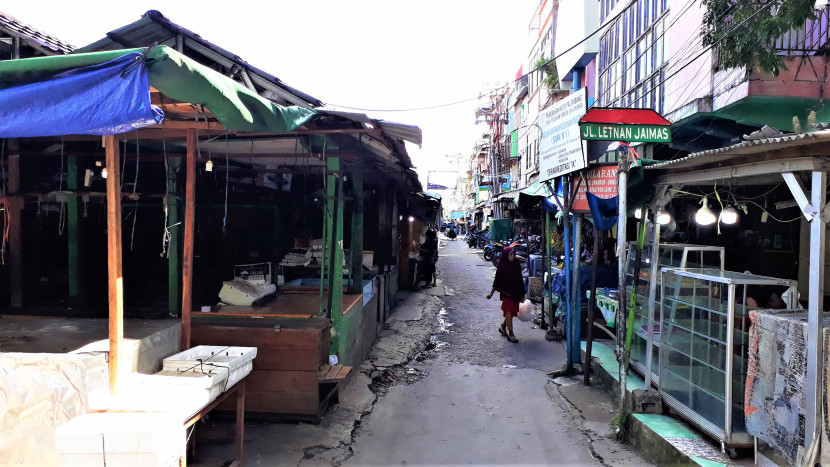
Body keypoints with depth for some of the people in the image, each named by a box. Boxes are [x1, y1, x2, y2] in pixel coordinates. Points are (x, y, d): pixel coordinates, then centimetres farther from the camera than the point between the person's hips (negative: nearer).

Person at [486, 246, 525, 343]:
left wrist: (522, 295, 12)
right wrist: (491, 293, -3)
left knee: (512, 312, 12)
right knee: (509, 312, -3)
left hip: (515, 293, 5)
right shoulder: (502, 266, -9)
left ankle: (503, 327, 34)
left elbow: (520, 280, 10)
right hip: (506, 293, -5)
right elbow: (497, 280, -3)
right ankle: (510, 334, 3)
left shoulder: (516, 265, 5)